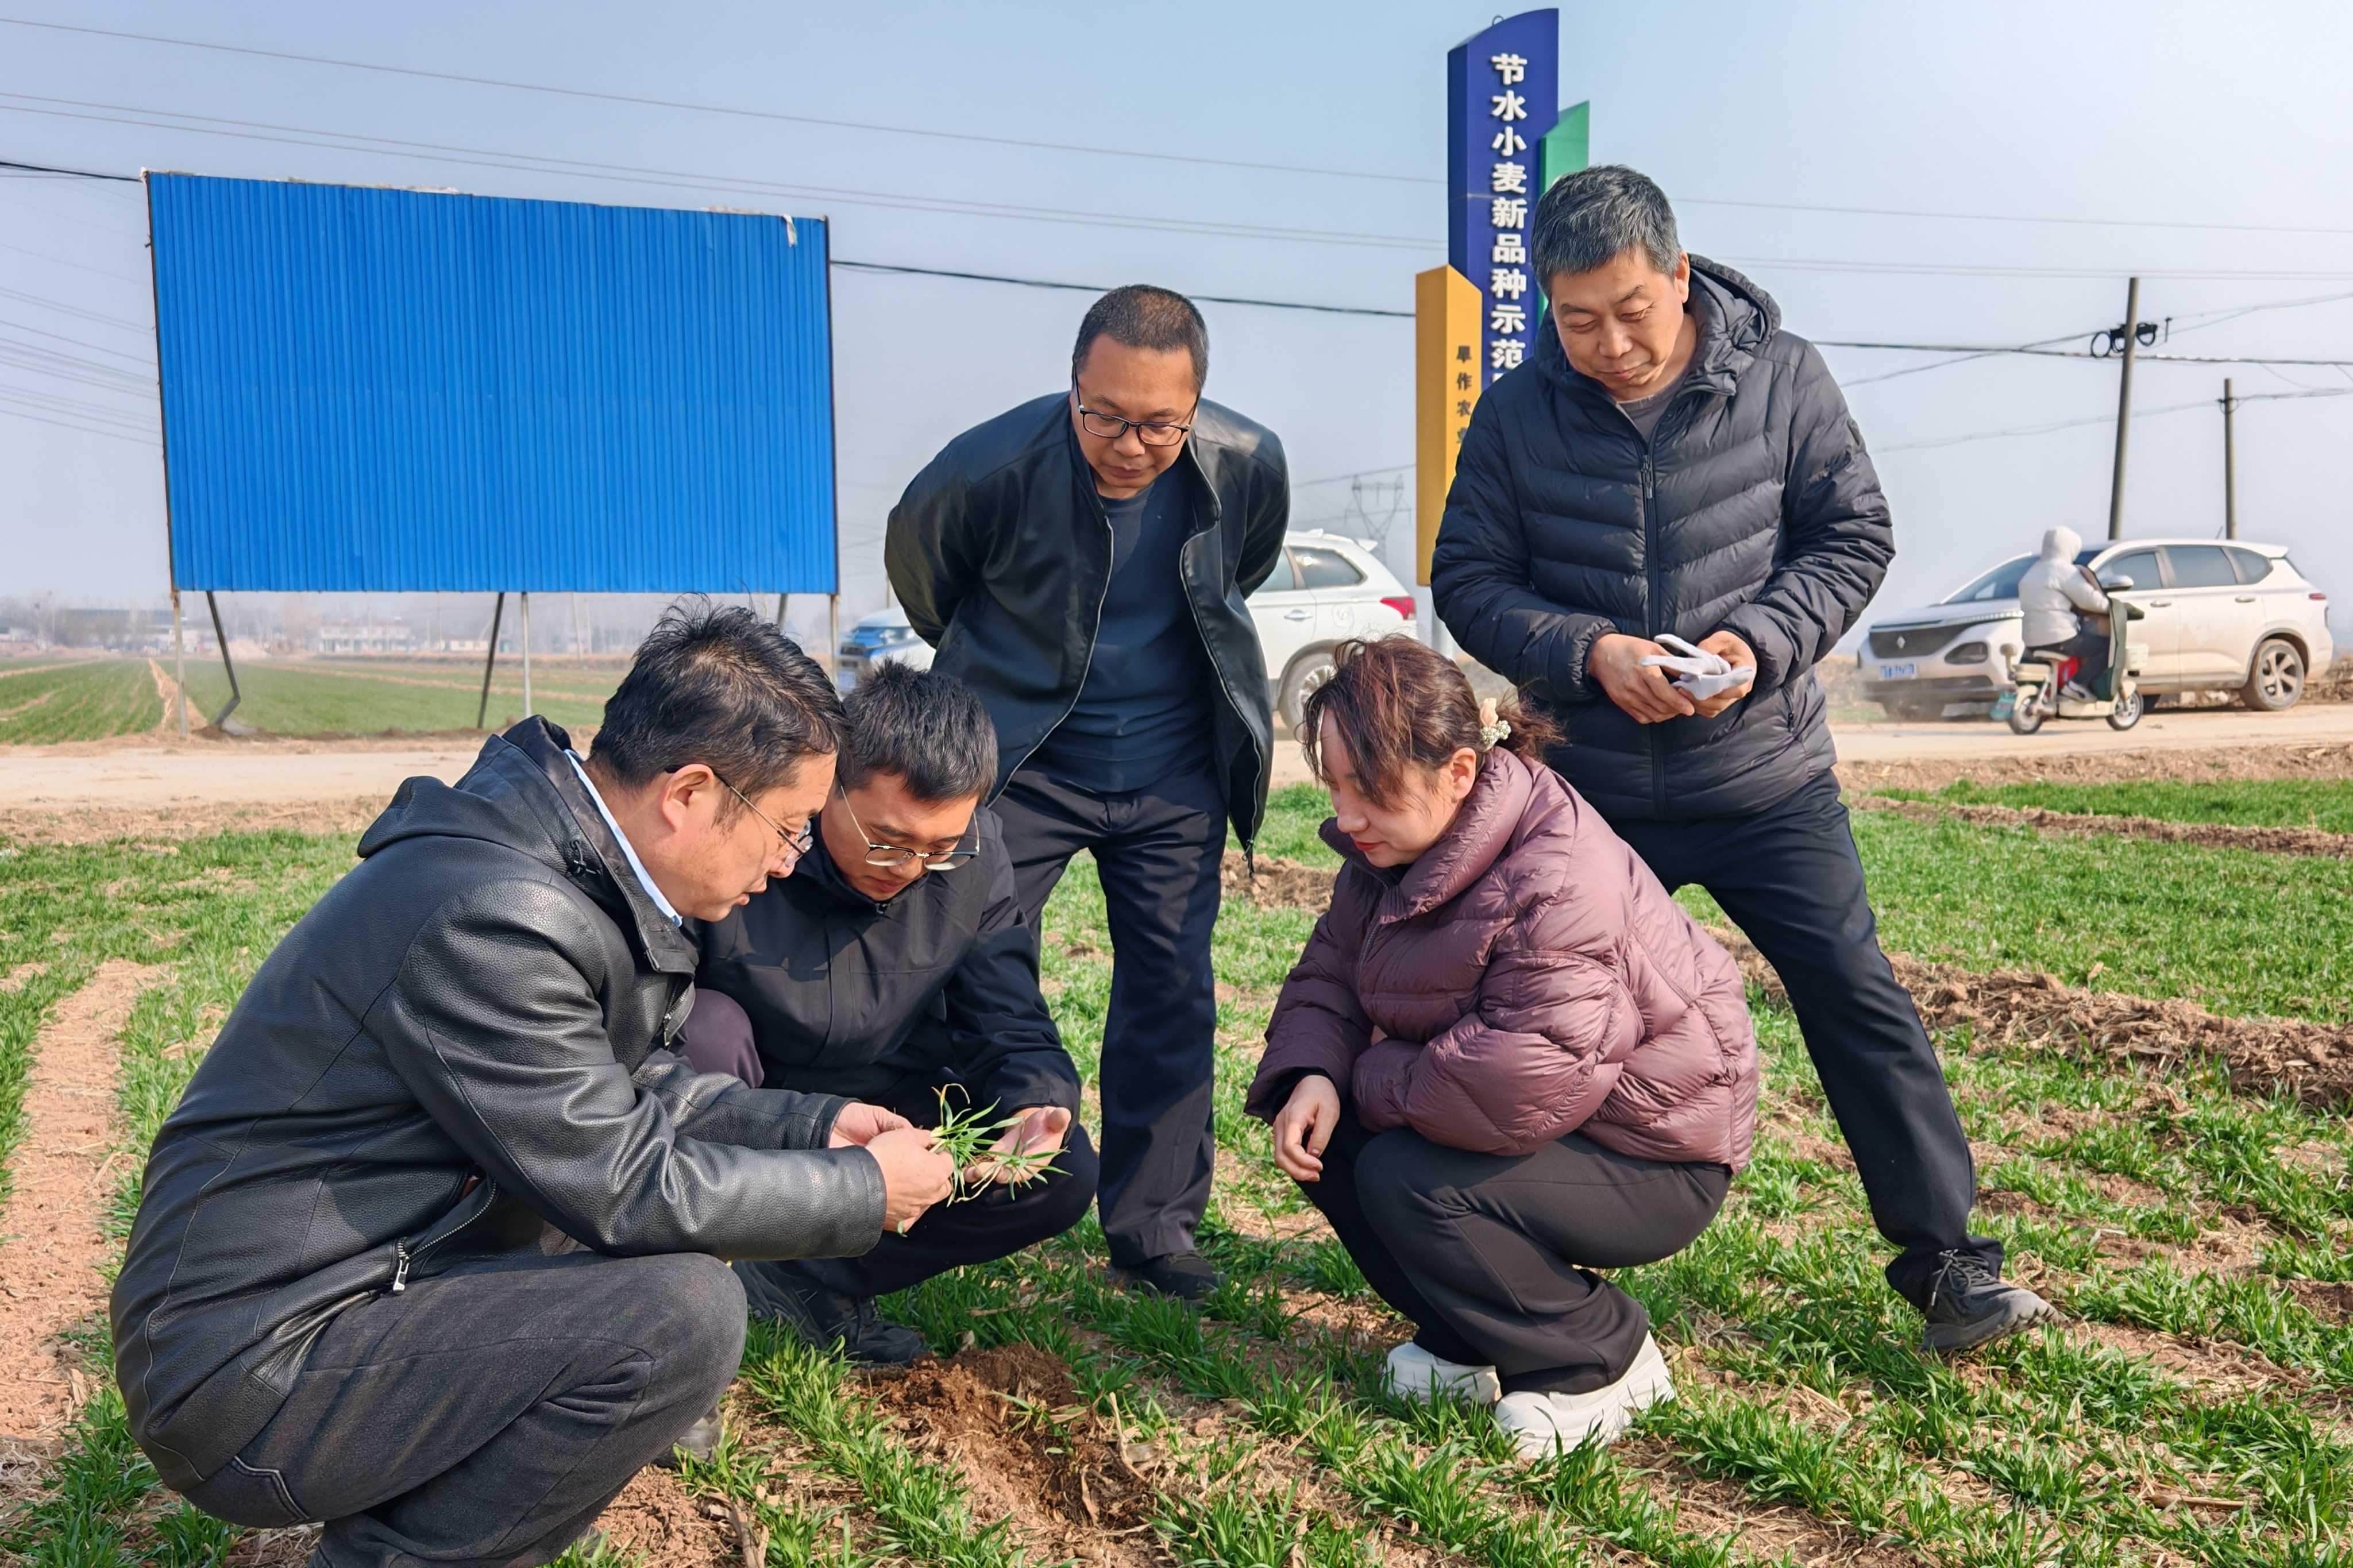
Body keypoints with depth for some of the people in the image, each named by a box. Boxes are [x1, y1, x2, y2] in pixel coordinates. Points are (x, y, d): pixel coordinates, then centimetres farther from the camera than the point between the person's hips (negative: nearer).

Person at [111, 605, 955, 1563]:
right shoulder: (490, 916, -28)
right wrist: (867, 1193, -11)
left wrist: (815, 1126, 4)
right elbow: (630, 1188, -23)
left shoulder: (570, 866, 2)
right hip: (245, 1371, -10)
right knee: (683, 1314, -26)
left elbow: (628, 1087, 13)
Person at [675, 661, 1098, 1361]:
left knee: (1063, 1174, -16)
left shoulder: (975, 857, -13)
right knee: (707, 1026, -35)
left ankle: (791, 1275, -13)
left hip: (886, 1106, 3)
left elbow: (1011, 1024, -8)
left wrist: (1034, 1104, -33)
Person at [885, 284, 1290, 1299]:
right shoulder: (990, 468, -22)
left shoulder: (1249, 466, -13)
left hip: (1174, 772, 3)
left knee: (1172, 987, 5)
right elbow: (915, 562, 2)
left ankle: (1153, 1227, 20)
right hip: (1019, 763, -2)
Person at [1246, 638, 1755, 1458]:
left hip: (1654, 1161, -9)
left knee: (1406, 1180, -27)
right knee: (1326, 1133, -6)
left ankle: (1602, 1360, -3)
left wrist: (1374, 1081, -21)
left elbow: (1516, 1088, -38)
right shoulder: (1390, 847, -3)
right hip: (1538, 1116, 9)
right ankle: (1473, 1345, 11)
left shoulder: (1560, 886, -33)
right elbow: (1328, 976, 4)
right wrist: (1312, 1074, -19)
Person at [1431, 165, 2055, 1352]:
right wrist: (1589, 652, -19)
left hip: (1768, 778, -1)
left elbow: (1854, 534, 0)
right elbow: (1467, 582, -2)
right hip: (1592, 793, 1)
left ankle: (1943, 1259, 14)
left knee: (1859, 1001, -1)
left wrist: (1762, 639, -18)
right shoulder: (1516, 416, -4)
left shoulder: (1780, 377, -5)